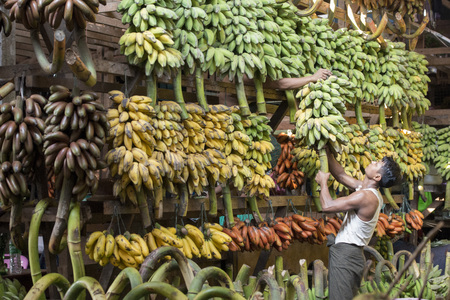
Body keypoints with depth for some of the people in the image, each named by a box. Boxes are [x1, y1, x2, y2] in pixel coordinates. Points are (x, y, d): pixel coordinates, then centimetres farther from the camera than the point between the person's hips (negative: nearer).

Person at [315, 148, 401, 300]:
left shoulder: (365, 196, -21)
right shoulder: (364, 187, 8)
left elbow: (327, 206, -24)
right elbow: (341, 175, 21)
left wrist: (323, 182, -8)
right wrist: (328, 153, 14)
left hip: (345, 255, -10)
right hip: (353, 253, 10)